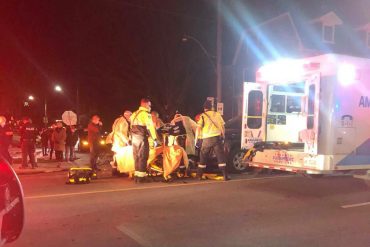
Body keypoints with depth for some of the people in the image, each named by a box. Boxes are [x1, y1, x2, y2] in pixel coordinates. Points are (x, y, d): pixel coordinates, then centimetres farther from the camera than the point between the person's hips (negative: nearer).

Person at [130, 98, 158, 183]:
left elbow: (131, 126, 18)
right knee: (142, 157, -6)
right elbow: (150, 126, -16)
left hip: (134, 137, 8)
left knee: (137, 157, 12)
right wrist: (155, 138, -16)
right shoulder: (146, 113, -8)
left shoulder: (134, 114, 18)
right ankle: (141, 177, -7)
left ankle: (137, 176, 15)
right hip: (142, 138, -8)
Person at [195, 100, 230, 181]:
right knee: (221, 157, 4)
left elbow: (199, 128, -8)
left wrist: (196, 138, -2)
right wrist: (223, 136, 18)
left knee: (203, 157, 11)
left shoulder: (203, 116, 1)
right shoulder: (217, 114, 9)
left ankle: (199, 175, 15)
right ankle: (225, 175, 0)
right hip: (217, 137, 1)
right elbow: (222, 126, 10)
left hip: (207, 139, -1)